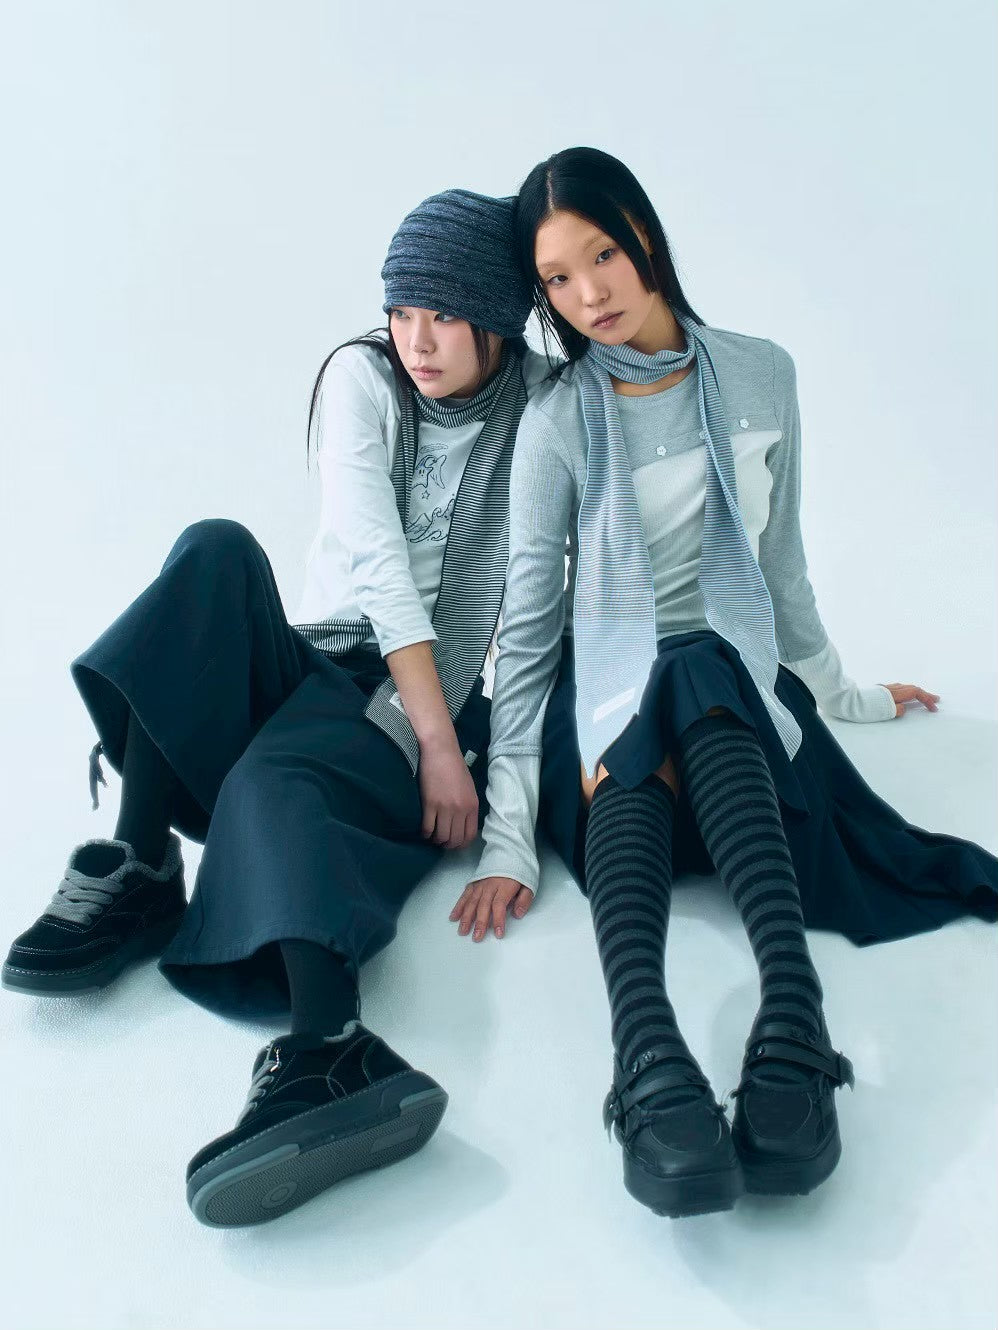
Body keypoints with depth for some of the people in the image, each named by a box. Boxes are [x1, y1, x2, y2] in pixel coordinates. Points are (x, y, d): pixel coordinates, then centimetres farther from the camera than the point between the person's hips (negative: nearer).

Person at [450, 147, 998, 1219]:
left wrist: (835, 687, 25)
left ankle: (792, 1030, -56)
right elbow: (528, 621, -8)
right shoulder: (558, 422, -6)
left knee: (702, 730, -37)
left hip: (733, 662, 1)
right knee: (629, 788, -38)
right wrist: (508, 834, -14)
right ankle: (651, 1065, -60)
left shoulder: (760, 376, 2)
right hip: (605, 673, -1)